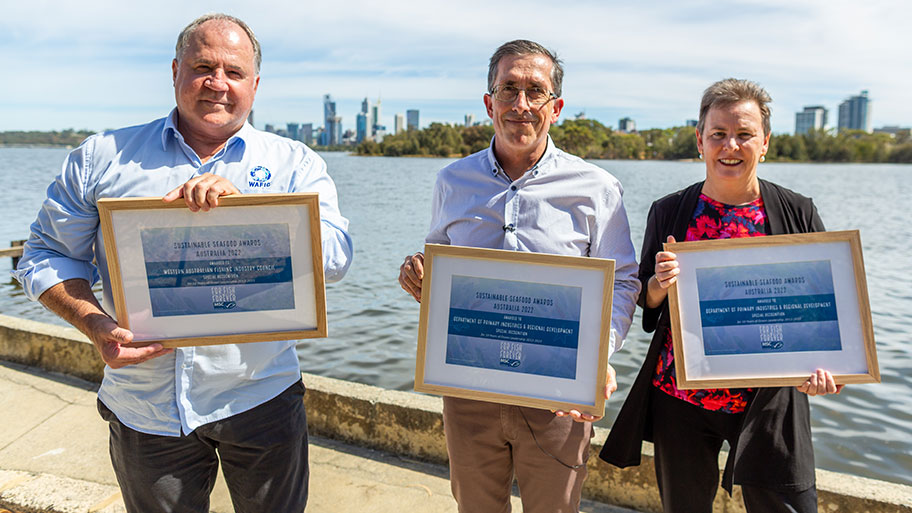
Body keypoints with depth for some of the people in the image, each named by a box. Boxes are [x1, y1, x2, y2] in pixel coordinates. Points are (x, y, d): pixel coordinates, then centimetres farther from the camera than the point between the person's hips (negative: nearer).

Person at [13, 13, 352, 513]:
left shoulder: (295, 164, -1)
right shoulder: (102, 157, 3)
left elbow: (334, 256, -14)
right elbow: (46, 255, 5)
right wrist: (95, 323, -13)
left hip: (259, 399, 0)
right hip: (144, 410, 1)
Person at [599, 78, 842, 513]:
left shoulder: (798, 213, -1)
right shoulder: (669, 212, 0)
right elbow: (645, 300, 5)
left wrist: (822, 363, -15)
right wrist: (658, 284, -18)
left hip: (769, 401, 0)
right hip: (679, 397, 1)